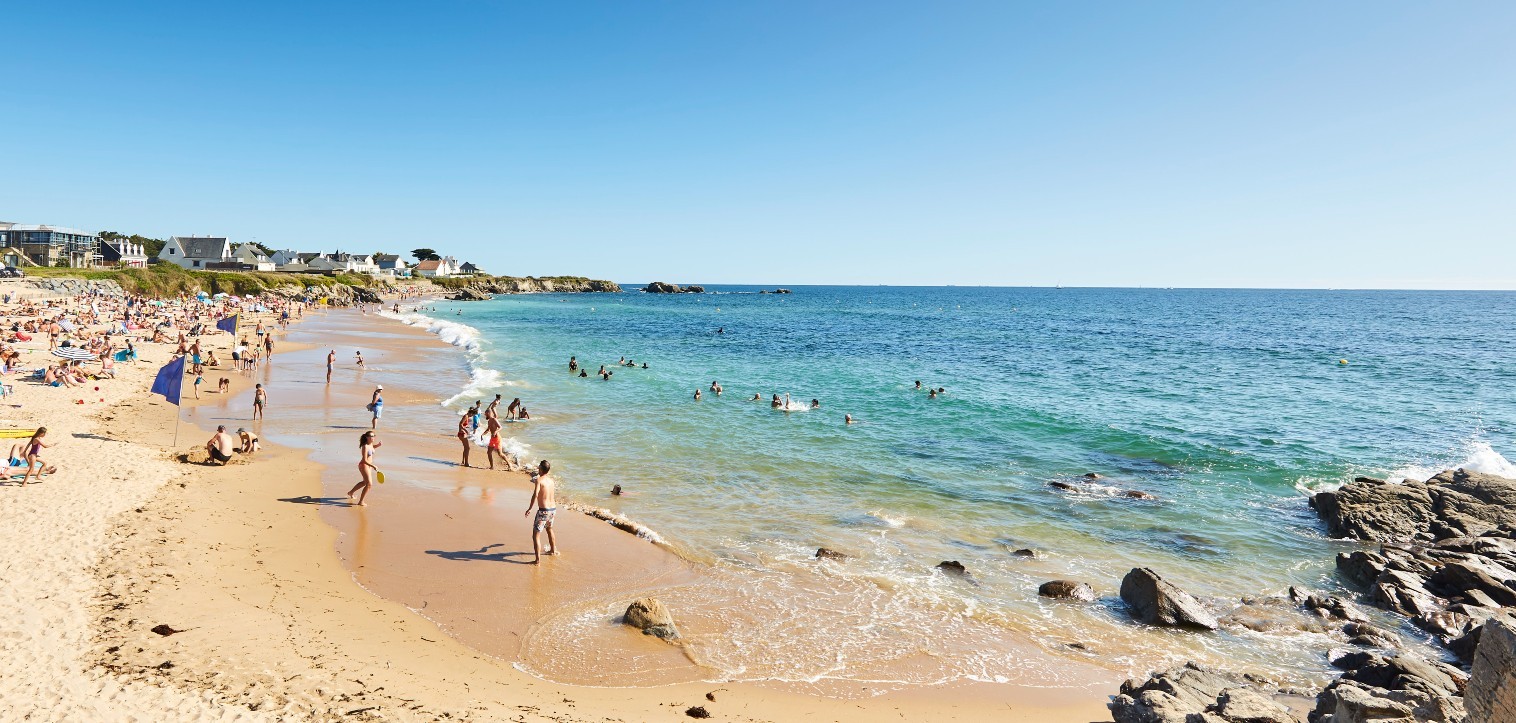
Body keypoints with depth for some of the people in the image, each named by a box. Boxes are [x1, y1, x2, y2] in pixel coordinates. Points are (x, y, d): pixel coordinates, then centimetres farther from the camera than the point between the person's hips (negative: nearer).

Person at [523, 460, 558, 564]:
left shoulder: (539, 480, -12)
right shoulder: (551, 480, 8)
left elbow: (535, 495, -24)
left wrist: (529, 509, -17)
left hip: (543, 510, -7)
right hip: (553, 509, 8)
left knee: (536, 535, -4)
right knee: (549, 529, 33)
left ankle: (537, 559, -12)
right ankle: (553, 550, 48)